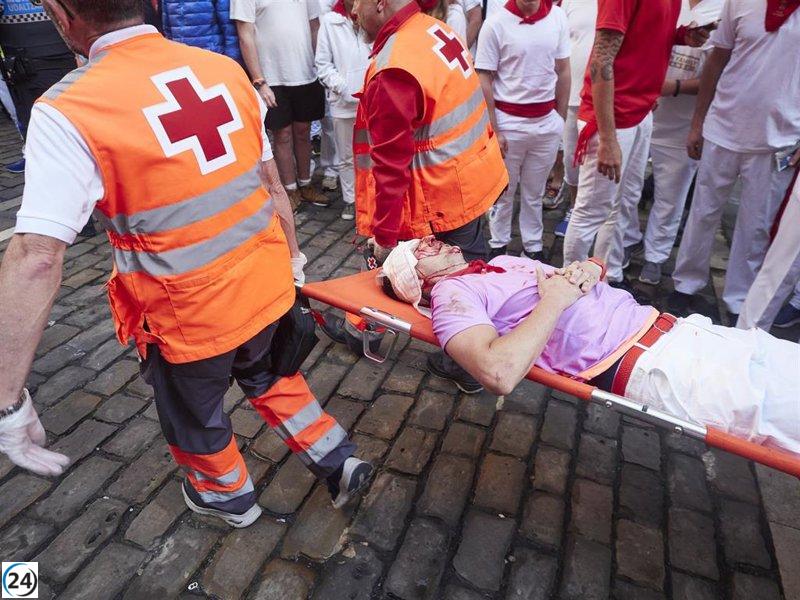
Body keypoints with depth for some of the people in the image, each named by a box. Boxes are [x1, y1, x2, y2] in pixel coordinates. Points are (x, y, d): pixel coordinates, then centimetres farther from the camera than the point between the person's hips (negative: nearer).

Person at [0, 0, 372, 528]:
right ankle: (339, 463, 42)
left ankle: (229, 497, 53)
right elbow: (274, 185, 4)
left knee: (193, 419, 26)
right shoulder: (227, 70, -3)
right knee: (267, 375, 34)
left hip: (189, 317, -4)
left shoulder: (67, 114, -18)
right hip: (268, 288, 5)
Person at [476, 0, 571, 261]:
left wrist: (561, 119, 8)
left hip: (547, 122, 3)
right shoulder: (495, 23, -8)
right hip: (509, 122, -3)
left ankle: (533, 248, 27)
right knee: (503, 191, 11)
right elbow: (484, 81, -8)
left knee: (534, 193, 14)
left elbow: (563, 71, 9)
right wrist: (493, 130, -11)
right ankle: (498, 247, 27)